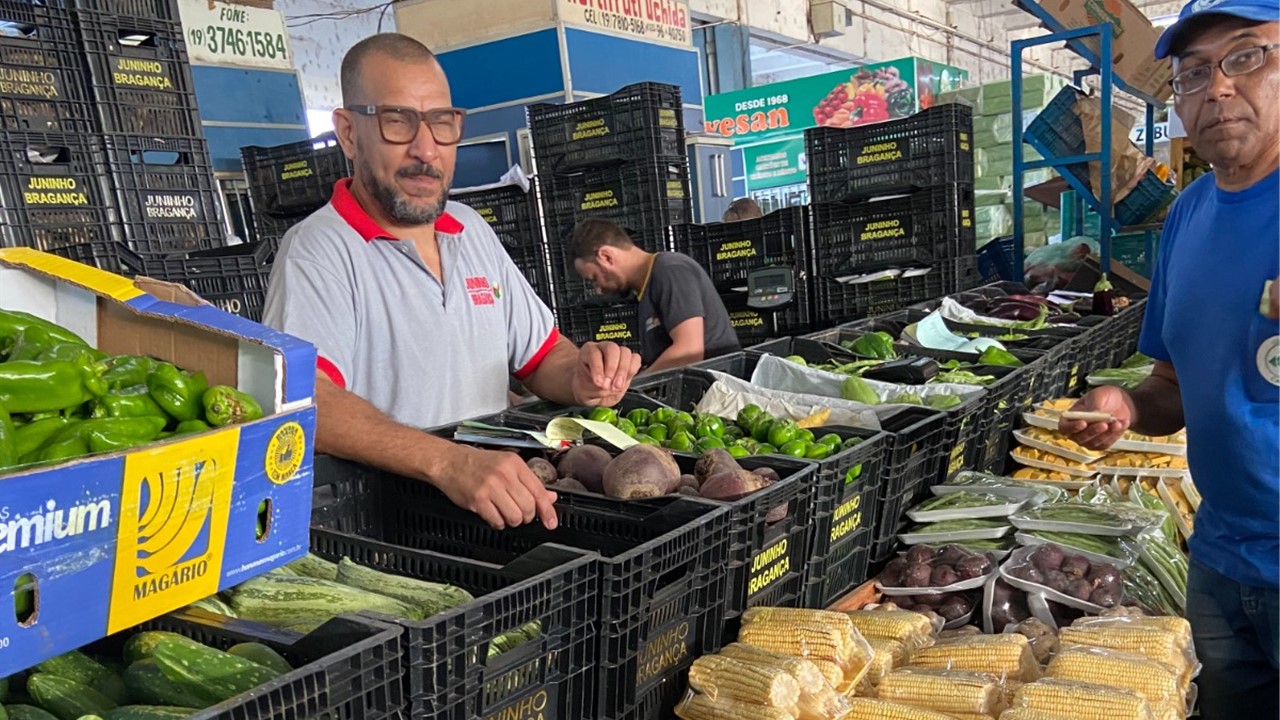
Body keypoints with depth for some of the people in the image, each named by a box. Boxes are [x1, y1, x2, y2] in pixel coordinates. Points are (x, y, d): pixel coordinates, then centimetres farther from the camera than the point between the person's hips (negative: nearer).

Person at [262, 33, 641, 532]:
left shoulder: (474, 231, 14)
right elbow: (302, 400, -26)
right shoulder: (319, 251, -10)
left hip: (502, 500, 7)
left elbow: (543, 356, 20)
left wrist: (581, 379, -4)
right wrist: (448, 463, -39)